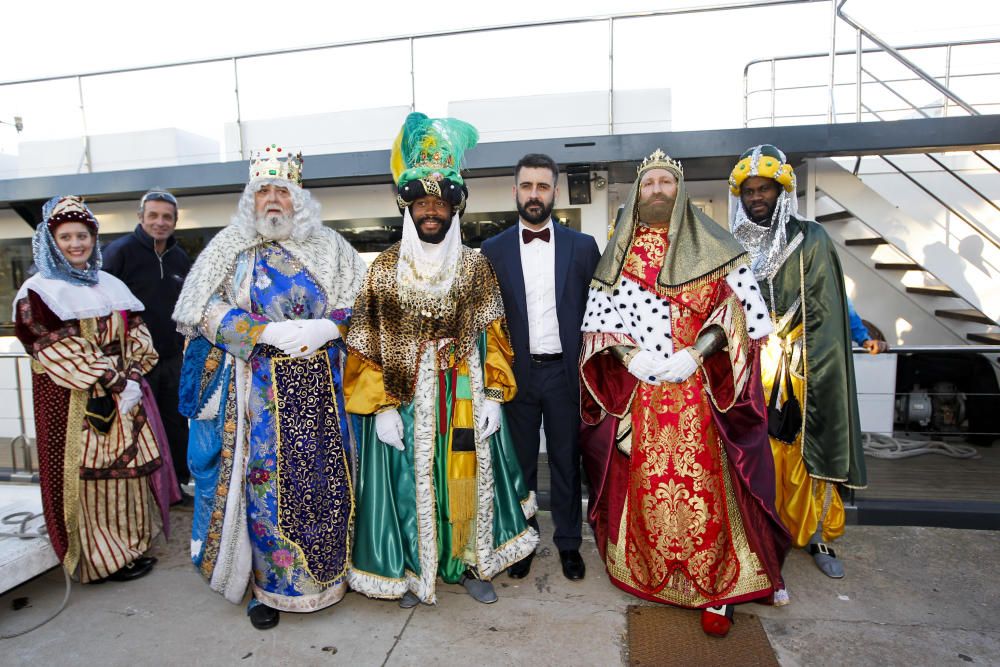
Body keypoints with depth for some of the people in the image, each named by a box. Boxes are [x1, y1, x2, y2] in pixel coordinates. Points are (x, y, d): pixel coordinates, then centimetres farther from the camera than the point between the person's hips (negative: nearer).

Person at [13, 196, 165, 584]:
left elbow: (136, 333, 9)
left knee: (129, 470, 10)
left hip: (125, 393, 5)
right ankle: (104, 557, 15)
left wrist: (133, 377, -7)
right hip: (75, 403, -5)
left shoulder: (110, 285, 12)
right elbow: (58, 353, -13)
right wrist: (114, 384, -16)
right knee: (90, 475, 1)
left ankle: (131, 544, 25)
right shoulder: (40, 292, -5)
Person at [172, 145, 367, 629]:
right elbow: (208, 311, -4)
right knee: (264, 479, 4)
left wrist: (326, 327, -15)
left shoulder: (329, 246, 7)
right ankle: (268, 585, 22)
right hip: (258, 387, -1)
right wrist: (271, 332, -16)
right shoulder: (230, 246, 5)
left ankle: (326, 571, 27)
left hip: (320, 387, 1)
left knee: (325, 477, 7)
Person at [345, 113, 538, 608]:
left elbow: (492, 337, 2)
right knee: (410, 481, 7)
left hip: (466, 396, 2)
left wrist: (492, 396, -5)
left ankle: (469, 562, 31)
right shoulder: (384, 269, -1)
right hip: (404, 396, -1)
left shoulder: (476, 266, 3)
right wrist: (381, 406, -9)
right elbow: (366, 344, -2)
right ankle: (413, 569, 29)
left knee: (467, 481, 9)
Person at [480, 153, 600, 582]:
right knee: (521, 462, 13)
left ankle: (569, 542, 29)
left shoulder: (582, 246, 2)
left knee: (566, 461, 12)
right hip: (516, 372, 1)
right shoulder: (492, 250, 3)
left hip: (565, 371, 0)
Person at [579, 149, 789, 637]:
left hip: (700, 390, -1)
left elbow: (739, 309, 0)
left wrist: (696, 353, -10)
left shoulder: (712, 246, 6)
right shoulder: (618, 253, 10)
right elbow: (600, 319, 6)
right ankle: (650, 573, 24)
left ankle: (716, 588, 13)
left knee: (702, 484, -2)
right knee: (645, 483, 6)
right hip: (638, 391, 2)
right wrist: (631, 357, -8)